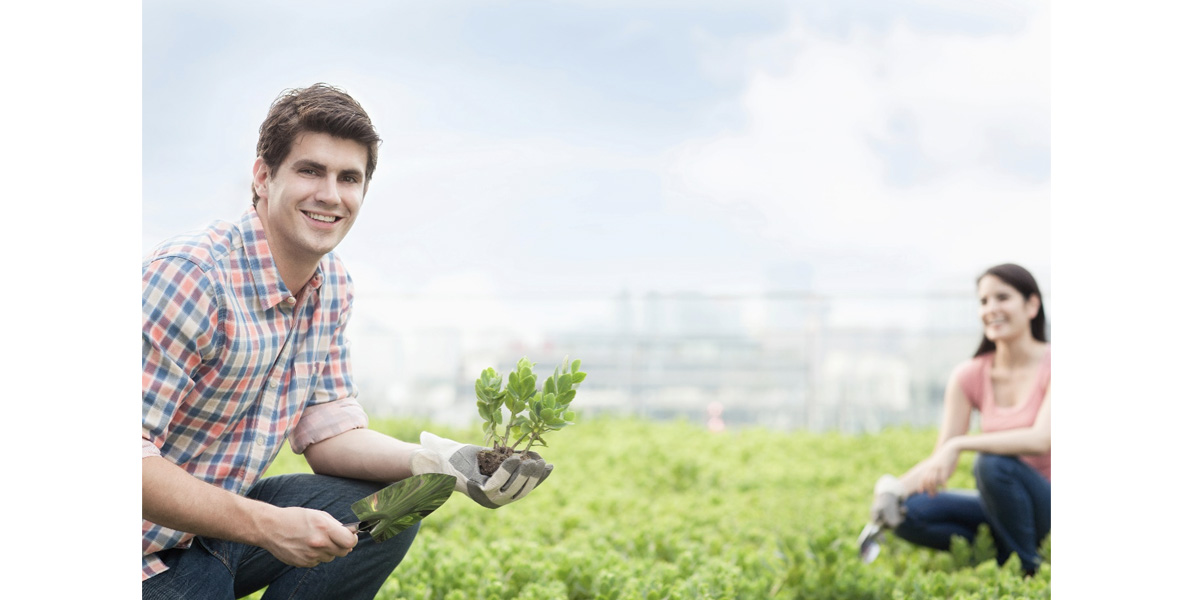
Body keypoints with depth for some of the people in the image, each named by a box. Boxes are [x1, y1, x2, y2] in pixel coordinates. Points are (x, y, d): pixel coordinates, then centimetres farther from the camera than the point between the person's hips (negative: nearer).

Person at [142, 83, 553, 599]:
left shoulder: (332, 286, 4)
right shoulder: (189, 277, -24)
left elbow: (326, 431, 5)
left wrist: (439, 462, -12)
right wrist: (266, 525, -31)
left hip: (223, 510, 8)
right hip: (157, 552, -8)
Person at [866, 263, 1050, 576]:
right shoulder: (971, 376, 3)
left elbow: (1042, 439, -27)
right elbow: (939, 458, -3)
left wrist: (959, 445, -33)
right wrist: (897, 487, -24)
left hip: (1047, 508, -4)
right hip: (1003, 507, 4)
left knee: (992, 463, -34)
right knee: (909, 511, -19)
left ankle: (1029, 569, -13)